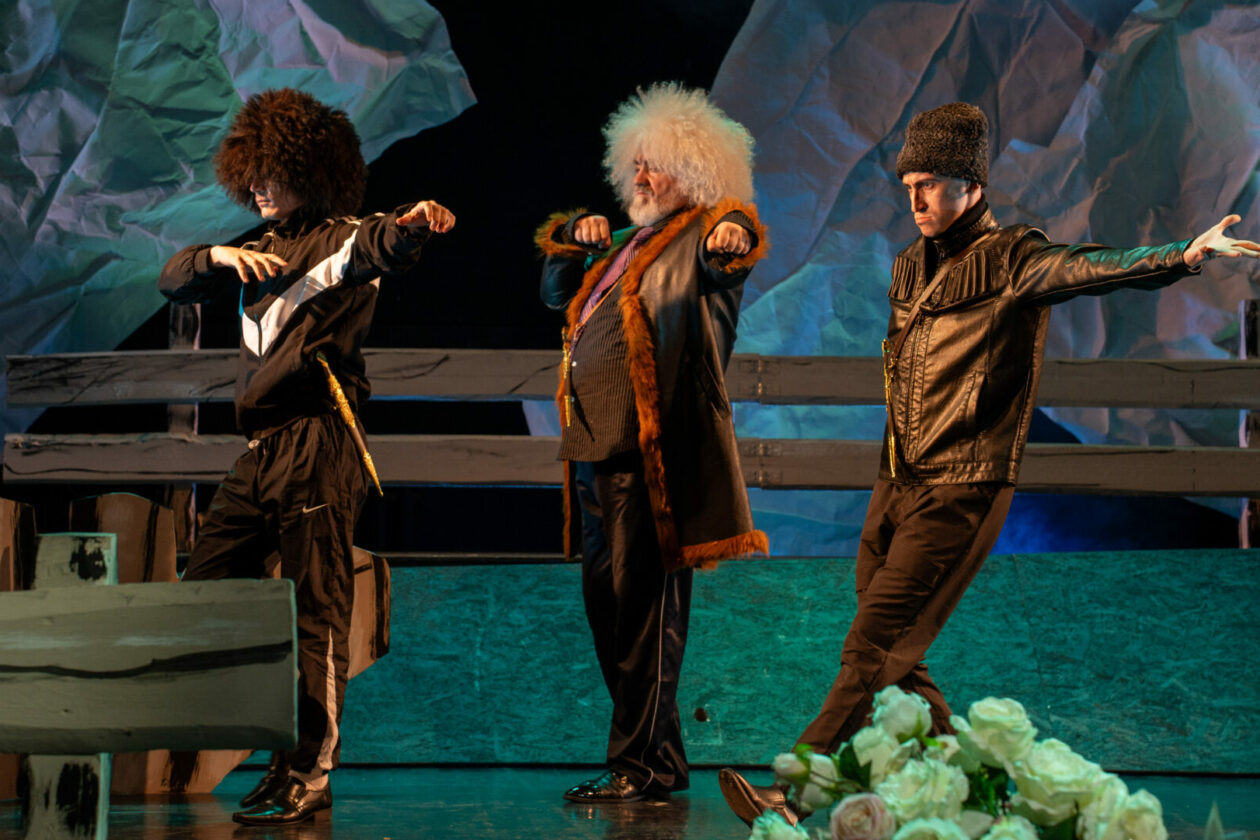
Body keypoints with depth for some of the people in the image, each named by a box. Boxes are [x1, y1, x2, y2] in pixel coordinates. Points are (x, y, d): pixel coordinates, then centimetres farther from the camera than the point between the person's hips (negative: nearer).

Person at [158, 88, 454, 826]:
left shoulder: (342, 240, -3)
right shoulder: (262, 251, 21)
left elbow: (384, 246, -25)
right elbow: (173, 282, 18)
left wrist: (416, 224, -49)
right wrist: (217, 256, -4)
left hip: (317, 445, -8)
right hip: (260, 450, 8)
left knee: (317, 611, -6)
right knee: (203, 590, 11)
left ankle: (307, 776, -4)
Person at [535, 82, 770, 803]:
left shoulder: (699, 240, -4)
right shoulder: (627, 246, 22)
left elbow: (728, 255, -28)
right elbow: (557, 294, 34)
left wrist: (734, 238, -50)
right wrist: (574, 240, 16)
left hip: (650, 451, -10)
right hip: (595, 447, 10)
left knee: (642, 606, -9)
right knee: (607, 603, 12)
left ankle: (643, 765, -6)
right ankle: (660, 759, 20)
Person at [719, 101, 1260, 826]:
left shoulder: (1012, 261, -9)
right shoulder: (912, 266, 15)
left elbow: (1093, 268, -26)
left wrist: (1186, 256, -40)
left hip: (963, 490, -8)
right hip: (897, 485, 8)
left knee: (875, 648, -10)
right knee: (890, 655, 10)